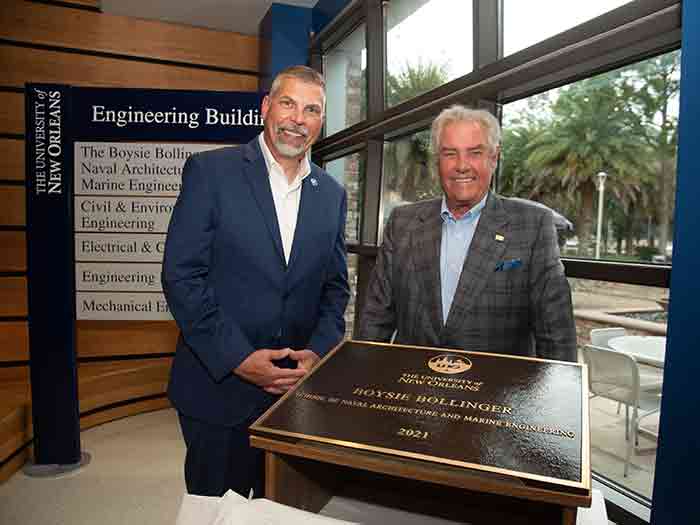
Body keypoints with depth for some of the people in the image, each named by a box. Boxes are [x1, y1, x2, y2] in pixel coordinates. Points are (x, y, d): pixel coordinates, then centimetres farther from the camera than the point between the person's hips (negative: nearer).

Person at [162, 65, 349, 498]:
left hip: (298, 388, 4)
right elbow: (181, 276, -12)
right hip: (219, 386, -3)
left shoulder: (332, 194, 6)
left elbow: (336, 287, 8)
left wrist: (318, 353, -6)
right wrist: (238, 358, -16)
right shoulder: (210, 171, -7)